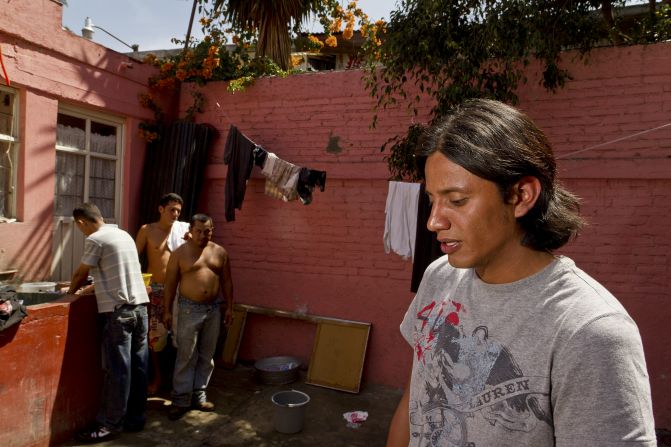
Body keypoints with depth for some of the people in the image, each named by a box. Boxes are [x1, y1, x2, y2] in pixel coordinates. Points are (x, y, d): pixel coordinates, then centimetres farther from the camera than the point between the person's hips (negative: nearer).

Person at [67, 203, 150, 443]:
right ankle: (135, 417, 22)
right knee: (137, 365, 12)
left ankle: (111, 424, 11)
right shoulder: (124, 234, 15)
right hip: (140, 305, 8)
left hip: (118, 310, -8)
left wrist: (70, 292, 24)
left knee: (117, 368, 0)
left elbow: (80, 274, 4)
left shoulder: (95, 240, -8)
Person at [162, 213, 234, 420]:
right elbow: (171, 283, -2)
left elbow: (226, 281, 8)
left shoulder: (220, 252, 5)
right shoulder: (180, 253, -4)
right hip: (189, 309, -3)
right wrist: (167, 310, -5)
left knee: (206, 356, 10)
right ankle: (181, 399, 11)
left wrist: (229, 307, 5)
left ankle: (198, 396, 22)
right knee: (186, 356, 0)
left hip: (214, 309, 4)